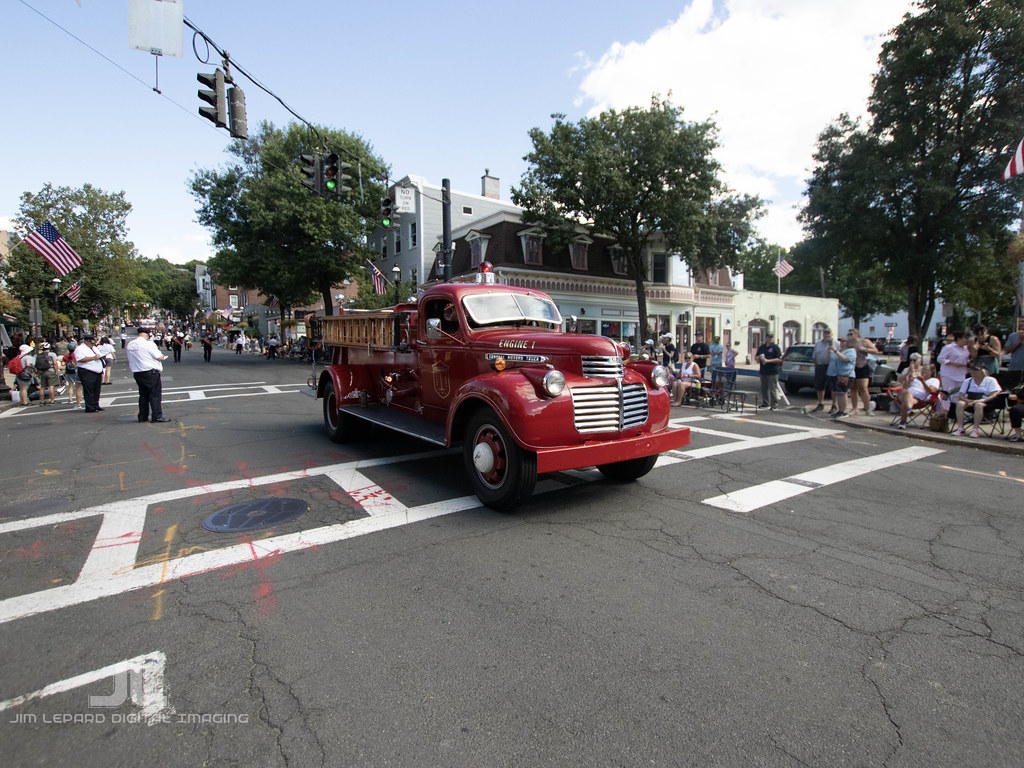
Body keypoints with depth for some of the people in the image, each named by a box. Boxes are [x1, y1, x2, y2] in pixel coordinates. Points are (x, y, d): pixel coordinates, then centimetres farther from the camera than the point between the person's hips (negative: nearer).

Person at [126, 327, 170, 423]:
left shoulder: (129, 345, 8)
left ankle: (142, 417, 20)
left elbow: (130, 359, 16)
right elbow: (160, 357, -14)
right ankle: (157, 417, -5)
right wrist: (162, 355, 7)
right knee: (155, 395, -3)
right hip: (150, 373, -7)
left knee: (143, 395, 16)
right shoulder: (148, 344, -14)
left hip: (136, 373, 7)